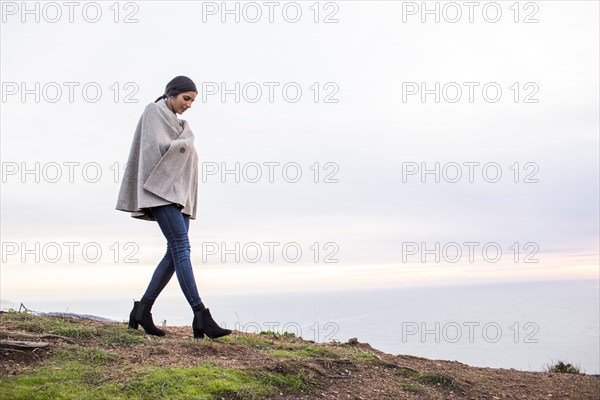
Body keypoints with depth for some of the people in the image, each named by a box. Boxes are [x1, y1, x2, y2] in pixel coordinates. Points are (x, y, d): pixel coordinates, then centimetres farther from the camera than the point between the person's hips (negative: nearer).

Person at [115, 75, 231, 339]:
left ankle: (142, 310, 5)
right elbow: (157, 147, -13)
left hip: (177, 189, 9)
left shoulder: (178, 122, 27)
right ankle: (201, 316, -26)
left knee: (176, 252, -2)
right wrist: (185, 144, -1)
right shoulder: (153, 112, 1)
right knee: (181, 246, -20)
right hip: (160, 186, -9)